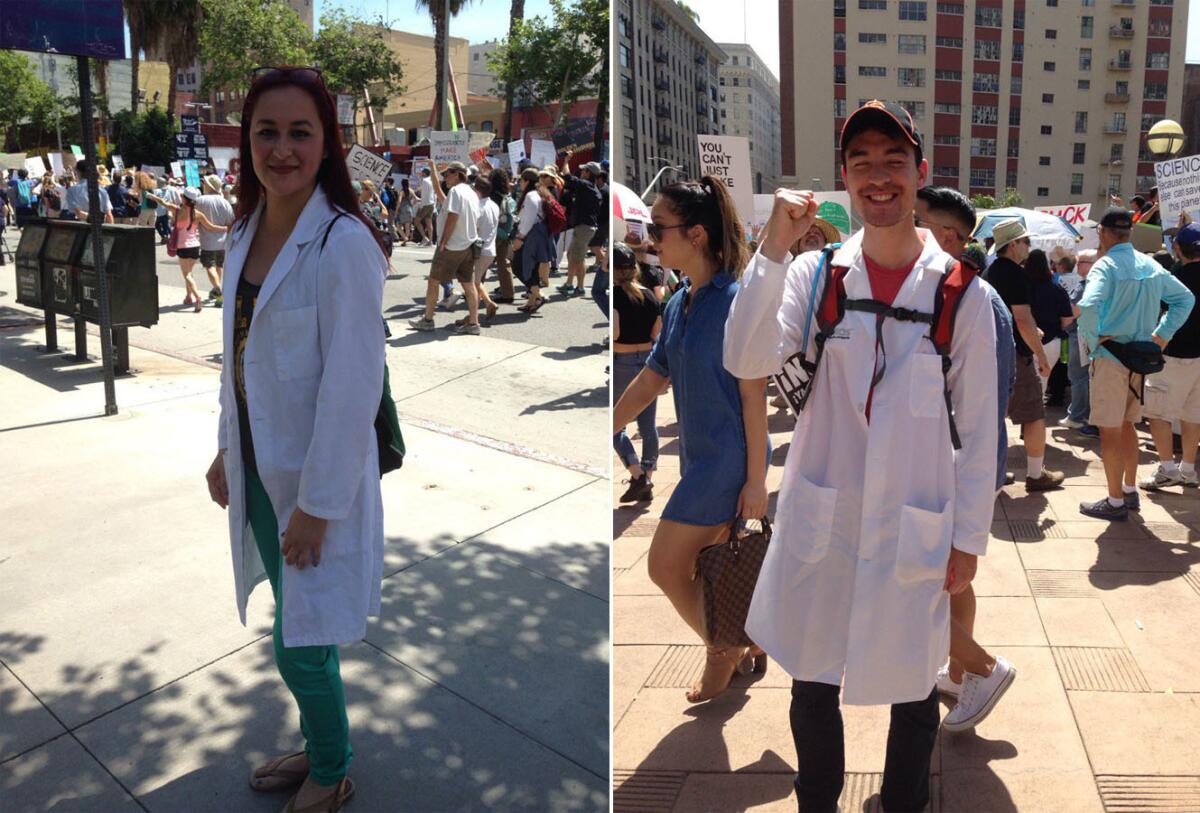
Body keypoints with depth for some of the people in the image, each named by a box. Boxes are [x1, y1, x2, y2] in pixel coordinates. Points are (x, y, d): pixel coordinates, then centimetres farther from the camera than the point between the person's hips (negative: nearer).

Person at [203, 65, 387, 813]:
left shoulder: (344, 243, -19)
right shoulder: (247, 232, 4)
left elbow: (353, 387, -20)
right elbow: (239, 355, 11)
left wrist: (318, 503, -17)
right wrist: (226, 452, 13)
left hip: (317, 478, -7)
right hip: (259, 470, 7)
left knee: (301, 642, 5)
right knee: (293, 628, 20)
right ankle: (320, 746, 44)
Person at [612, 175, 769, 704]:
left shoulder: (734, 302, -16)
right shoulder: (678, 306, 8)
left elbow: (753, 393, -16)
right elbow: (649, 382, 14)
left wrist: (756, 480, -15)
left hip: (729, 459, -8)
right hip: (699, 457, 8)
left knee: (666, 566, -1)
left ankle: (722, 651, 22)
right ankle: (757, 641, 37)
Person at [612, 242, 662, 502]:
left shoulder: (613, 296, -12)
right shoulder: (650, 295, 5)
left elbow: (614, 332, -21)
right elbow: (657, 333, 6)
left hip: (621, 364, -5)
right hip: (648, 361, 5)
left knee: (616, 426, 6)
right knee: (648, 426, 10)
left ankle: (637, 477, -6)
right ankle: (647, 484, 15)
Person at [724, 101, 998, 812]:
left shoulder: (964, 293, -4)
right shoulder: (815, 273, -2)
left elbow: (978, 429, -1)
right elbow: (747, 361, -16)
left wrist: (969, 538, 0)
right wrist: (775, 249, -23)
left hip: (916, 529, -1)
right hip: (819, 520, 1)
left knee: (913, 692, 16)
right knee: (812, 687, 16)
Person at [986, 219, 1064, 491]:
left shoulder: (991, 271, 12)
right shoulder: (1016, 273, -15)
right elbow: (1022, 319, -22)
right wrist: (1042, 355, -17)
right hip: (1016, 356, -9)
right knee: (1034, 416, 2)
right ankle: (1036, 475, 8)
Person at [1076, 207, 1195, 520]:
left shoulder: (1106, 266, -15)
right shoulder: (1151, 266, 8)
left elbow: (1088, 306, -31)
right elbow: (1185, 297, 16)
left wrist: (1092, 340, -16)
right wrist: (1163, 333, 12)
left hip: (1110, 357, -7)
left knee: (1110, 430, 1)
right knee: (1126, 424, 21)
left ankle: (1115, 502, 8)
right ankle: (1130, 491, 31)